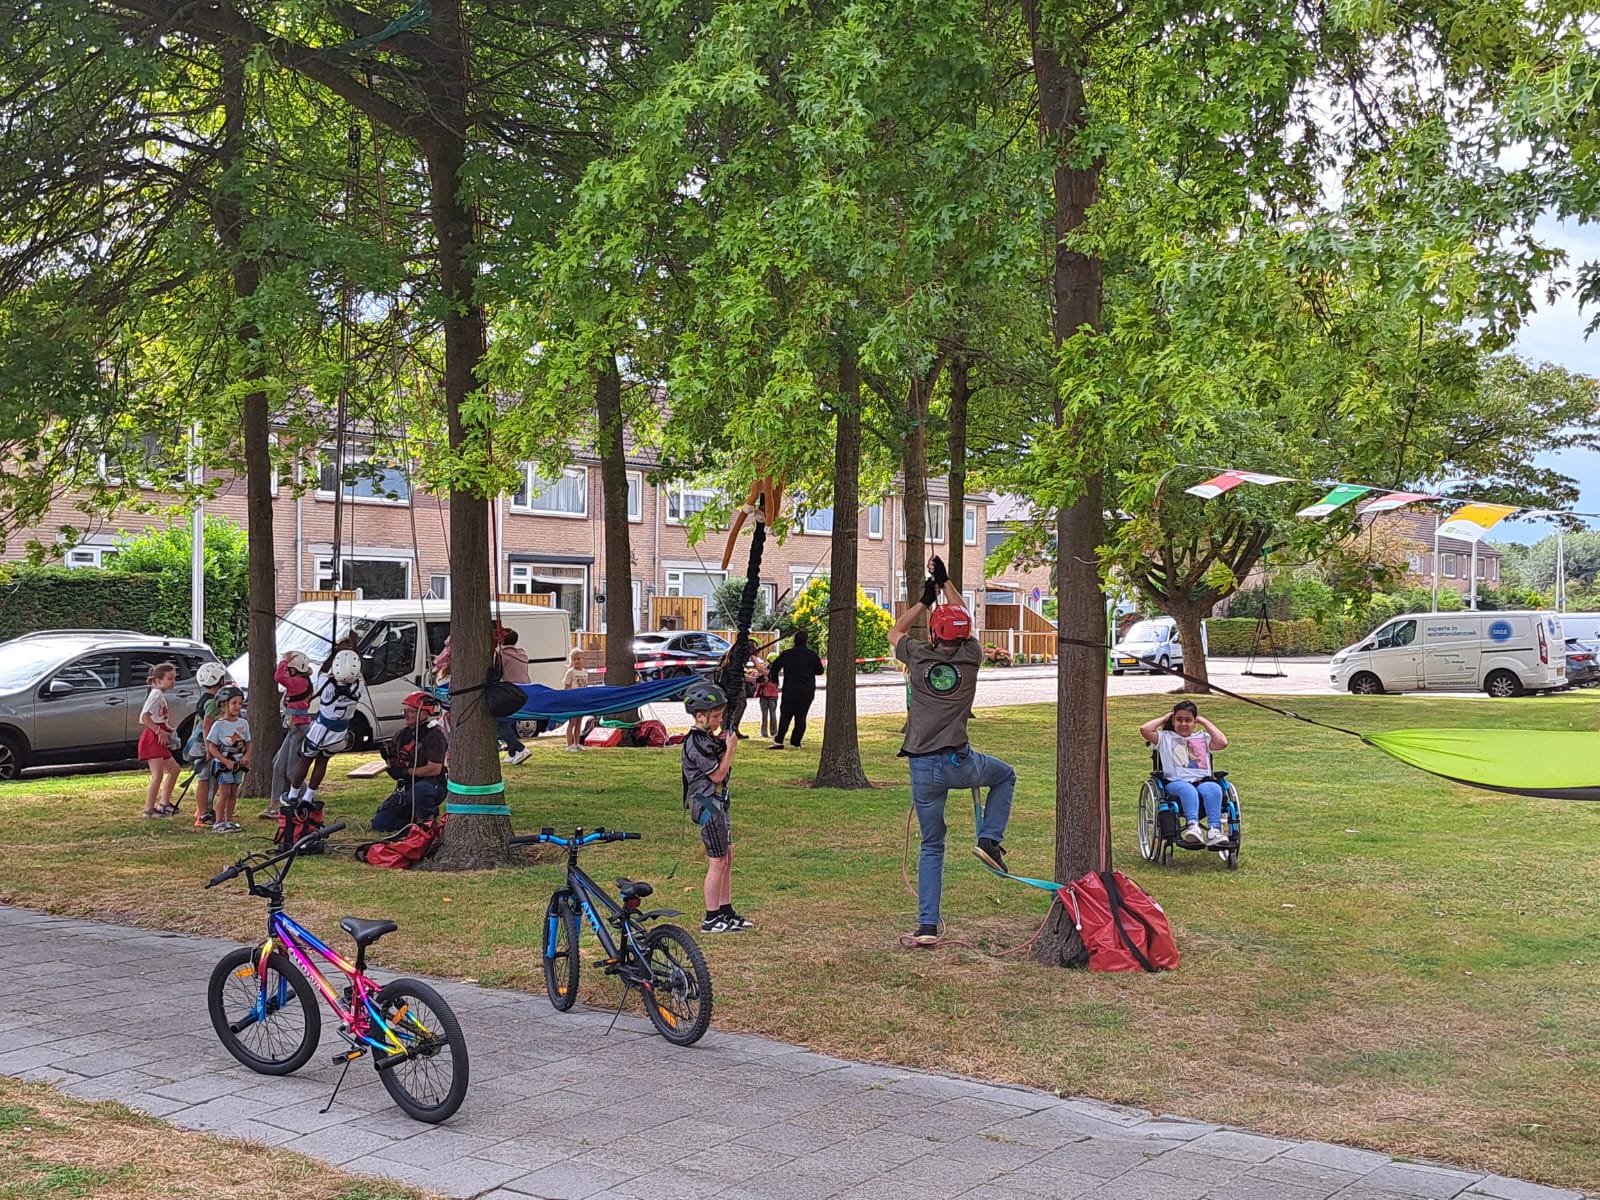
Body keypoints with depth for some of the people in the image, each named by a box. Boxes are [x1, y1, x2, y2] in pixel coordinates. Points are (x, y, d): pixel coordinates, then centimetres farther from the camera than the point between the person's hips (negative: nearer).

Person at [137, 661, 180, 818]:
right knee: (158, 775, -13)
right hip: (152, 738, -11)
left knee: (173, 769, 18)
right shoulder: (156, 695, -14)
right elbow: (144, 717, -25)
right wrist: (159, 731, -24)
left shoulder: (161, 695, 17)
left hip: (159, 739, 11)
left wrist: (167, 730, 10)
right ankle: (149, 809, -10)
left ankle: (164, 803, 26)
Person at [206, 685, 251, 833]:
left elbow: (248, 743, 13)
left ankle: (229, 820, 15)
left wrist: (247, 756, -8)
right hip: (222, 764, -5)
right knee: (225, 792, -8)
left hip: (238, 764, 5)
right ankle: (218, 823, -4)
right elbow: (212, 746, -11)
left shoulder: (243, 723, 5)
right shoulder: (219, 725, -11)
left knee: (233, 793, 8)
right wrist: (226, 762, -18)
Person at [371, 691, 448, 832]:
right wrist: (388, 758, -7)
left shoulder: (434, 734, -12)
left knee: (421, 789, -43)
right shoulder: (401, 735, 11)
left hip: (432, 784, -7)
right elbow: (395, 772, 14)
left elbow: (435, 769, -20)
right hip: (404, 788, 7)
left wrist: (406, 772, -18)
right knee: (379, 825, -2)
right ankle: (413, 817, 20)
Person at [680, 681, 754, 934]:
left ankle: (726, 912, 21)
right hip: (707, 804, -10)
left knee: (727, 857, 14)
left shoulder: (708, 738, 12)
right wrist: (730, 748, -13)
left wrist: (723, 744, 5)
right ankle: (711, 919, 1)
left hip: (717, 802, 10)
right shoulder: (696, 743, -19)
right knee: (718, 862, -6)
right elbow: (718, 774, -19)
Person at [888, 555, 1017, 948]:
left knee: (932, 847, 12)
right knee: (1005, 776, 31)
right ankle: (989, 839, 10)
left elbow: (894, 632, 23)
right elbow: (964, 619, 22)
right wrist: (945, 583, 31)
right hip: (959, 762, -1)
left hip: (923, 768, 1)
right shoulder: (970, 656, 0)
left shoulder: (919, 656, -1)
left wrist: (925, 600, 27)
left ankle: (927, 925, 5)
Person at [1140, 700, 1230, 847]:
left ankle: (1214, 831, -46)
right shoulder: (1165, 737, 19)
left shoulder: (1203, 737, 25)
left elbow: (1223, 743, 6)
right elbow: (1144, 729, 1)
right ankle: (1192, 825, -56)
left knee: (1214, 788, -34)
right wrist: (1164, 718, 16)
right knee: (1188, 790, -38)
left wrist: (1204, 722, 15)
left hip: (1203, 781, 2)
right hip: (1175, 783, -2)